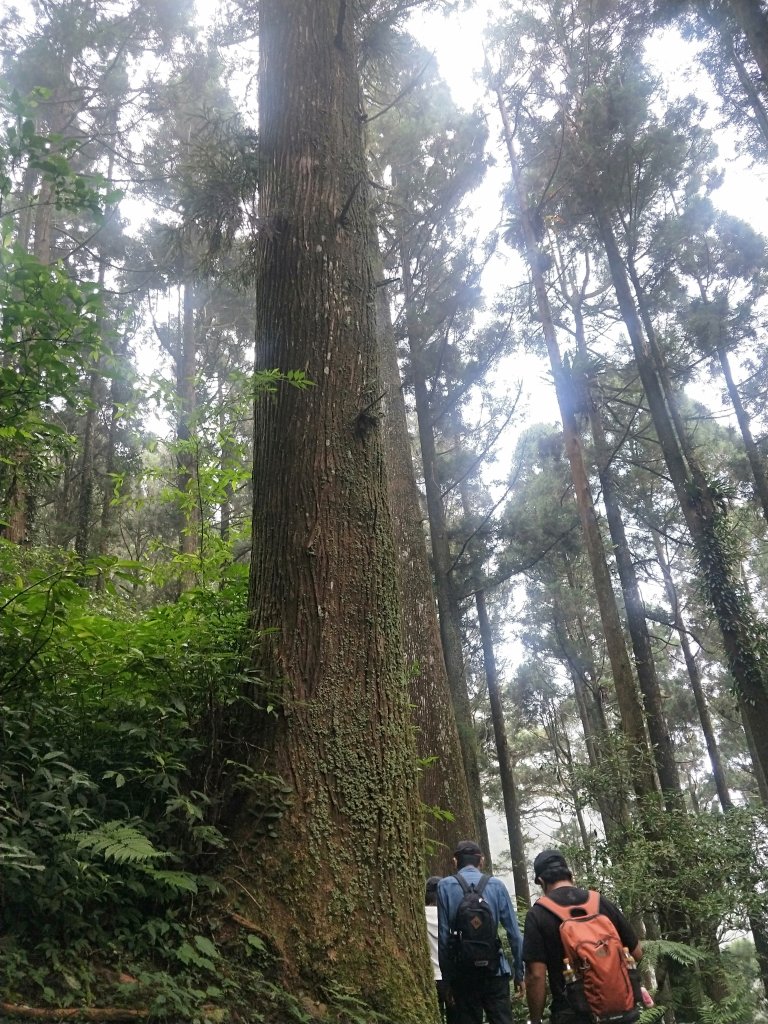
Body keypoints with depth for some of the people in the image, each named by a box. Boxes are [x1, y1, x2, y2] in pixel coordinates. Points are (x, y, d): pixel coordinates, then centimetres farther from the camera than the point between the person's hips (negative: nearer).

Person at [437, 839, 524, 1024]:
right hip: (495, 969, 0)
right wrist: (519, 971, 10)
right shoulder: (496, 885, 1)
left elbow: (443, 935, -5)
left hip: (462, 972, 0)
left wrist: (447, 975, 2)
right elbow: (514, 933, 1)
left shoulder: (444, 886, -2)